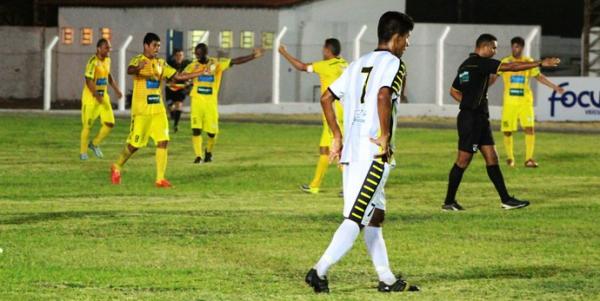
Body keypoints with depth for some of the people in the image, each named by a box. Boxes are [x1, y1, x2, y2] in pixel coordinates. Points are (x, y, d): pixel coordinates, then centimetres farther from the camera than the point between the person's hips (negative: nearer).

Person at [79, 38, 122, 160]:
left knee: (110, 123, -1)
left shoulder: (107, 60, 7)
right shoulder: (93, 62, -18)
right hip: (90, 97, -7)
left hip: (103, 96, 7)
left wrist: (116, 89, 17)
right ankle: (83, 152, 14)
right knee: (87, 125, 0)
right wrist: (97, 95, -31)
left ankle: (94, 144, 19)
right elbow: (88, 80, -24)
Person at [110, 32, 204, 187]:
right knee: (135, 144, -1)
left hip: (158, 109, 6)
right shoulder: (138, 60, -8)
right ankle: (117, 167, 24)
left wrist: (200, 73, 8)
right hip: (141, 110, -6)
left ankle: (160, 179, -5)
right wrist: (138, 68, -55)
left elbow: (177, 76, 15)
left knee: (163, 141, -6)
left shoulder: (161, 63, 12)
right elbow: (130, 70, -31)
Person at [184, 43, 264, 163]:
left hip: (211, 101, 0)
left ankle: (209, 151, 31)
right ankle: (198, 156, -3)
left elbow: (236, 61, -6)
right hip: (197, 100, 0)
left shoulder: (217, 63, -3)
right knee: (196, 129, -11)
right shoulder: (193, 66, 1)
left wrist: (252, 56, -14)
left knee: (212, 131, 3)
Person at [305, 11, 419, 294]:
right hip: (375, 154, -9)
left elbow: (326, 98, 19)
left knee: (375, 214, 15)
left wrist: (337, 137, 21)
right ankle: (320, 270, -17)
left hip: (351, 151, 9)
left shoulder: (358, 64, 19)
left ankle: (387, 279, 19)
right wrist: (385, 136, -17)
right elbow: (383, 96, -25)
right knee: (356, 218, -9)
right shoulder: (394, 63, -6)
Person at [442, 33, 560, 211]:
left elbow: (454, 91, 23)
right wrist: (540, 63, -14)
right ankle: (449, 202, 3)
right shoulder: (479, 62, -14)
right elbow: (510, 67, -17)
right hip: (471, 120, -10)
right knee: (463, 161, -4)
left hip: (480, 119, 10)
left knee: (492, 159, 7)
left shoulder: (466, 65, 15)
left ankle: (506, 200, 7)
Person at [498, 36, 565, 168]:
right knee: (507, 131, 1)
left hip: (525, 101, 1)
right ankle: (510, 158, 22)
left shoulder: (529, 62, 6)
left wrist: (555, 87, 14)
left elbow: (539, 77, 17)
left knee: (529, 128, -13)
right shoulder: (505, 62, -1)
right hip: (509, 101, -1)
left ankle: (529, 159, -8)